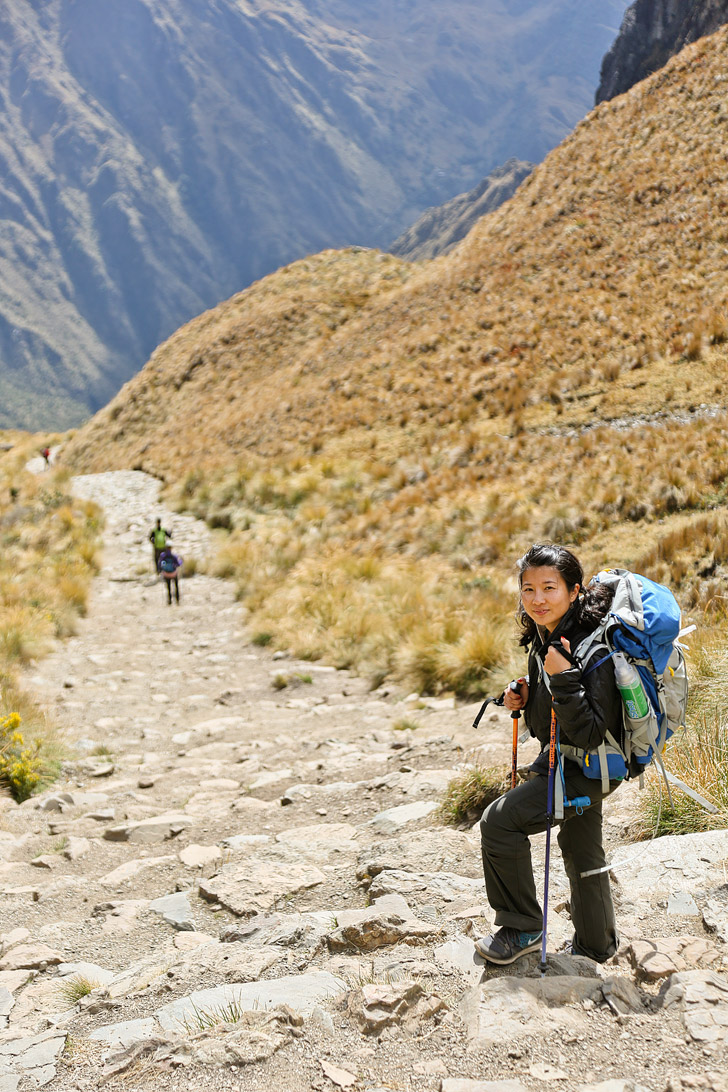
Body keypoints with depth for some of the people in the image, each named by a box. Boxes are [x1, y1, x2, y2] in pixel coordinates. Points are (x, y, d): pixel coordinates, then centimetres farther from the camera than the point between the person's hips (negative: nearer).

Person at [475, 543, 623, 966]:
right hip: (562, 758, 9)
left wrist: (563, 677, -35)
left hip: (590, 768, -9)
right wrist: (525, 700, -5)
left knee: (500, 820, -15)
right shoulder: (543, 638, 0)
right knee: (580, 851, 24)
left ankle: (523, 929, 4)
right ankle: (598, 945, 46)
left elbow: (592, 733, -29)